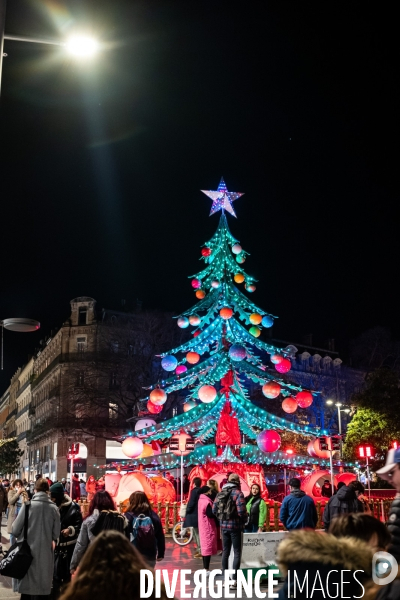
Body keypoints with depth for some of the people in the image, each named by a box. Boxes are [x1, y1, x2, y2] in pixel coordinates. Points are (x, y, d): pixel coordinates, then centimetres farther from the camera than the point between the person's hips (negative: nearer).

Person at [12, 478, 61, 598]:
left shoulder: (28, 505, -10)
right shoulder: (54, 508, -4)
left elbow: (15, 530, -7)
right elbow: (56, 535, 2)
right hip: (45, 553, 2)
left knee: (26, 587, 9)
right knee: (42, 587, 12)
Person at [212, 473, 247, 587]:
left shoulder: (220, 493, 6)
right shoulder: (238, 493, -12)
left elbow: (214, 510, 6)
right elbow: (241, 511, -20)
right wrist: (245, 519, -1)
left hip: (224, 526, 6)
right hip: (236, 526, -5)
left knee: (225, 552, 15)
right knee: (237, 553, 2)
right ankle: (234, 580, 0)